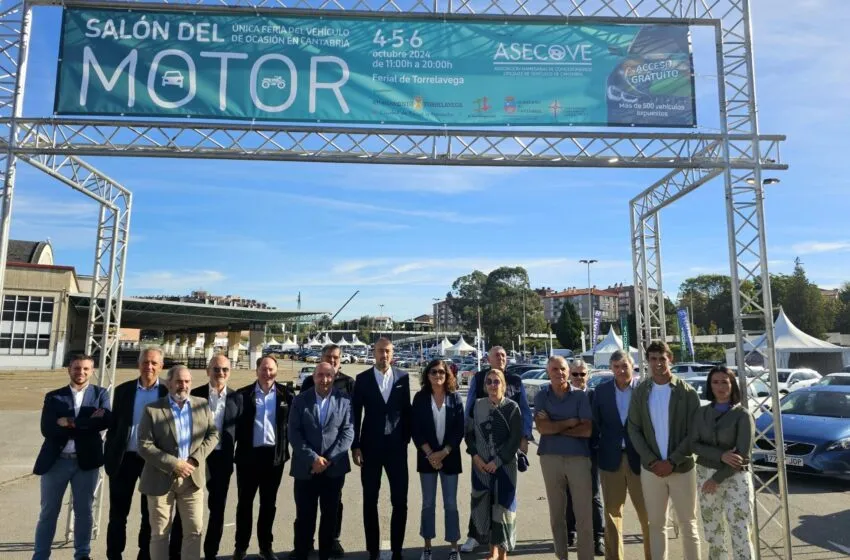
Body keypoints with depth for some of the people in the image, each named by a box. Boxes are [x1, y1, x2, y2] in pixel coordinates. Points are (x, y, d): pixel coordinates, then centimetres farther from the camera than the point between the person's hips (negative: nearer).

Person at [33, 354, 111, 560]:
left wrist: (70, 423, -14)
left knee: (84, 511, 10)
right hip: (55, 461, 0)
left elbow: (105, 420, -14)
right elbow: (47, 429, -10)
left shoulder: (100, 394, 2)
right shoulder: (53, 397, 3)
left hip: (86, 461, 0)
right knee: (48, 512, 11)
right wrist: (86, 424, -16)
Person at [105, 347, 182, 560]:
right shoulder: (123, 390, 3)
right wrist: (108, 456, 1)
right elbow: (113, 425, 6)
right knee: (118, 514, 9)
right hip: (124, 458, 1)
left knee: (150, 515, 11)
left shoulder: (168, 393, -3)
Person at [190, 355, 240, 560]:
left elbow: (239, 429, 2)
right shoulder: (195, 394, -5)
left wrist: (235, 456, -3)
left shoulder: (236, 397, 0)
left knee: (218, 508, 11)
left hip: (222, 458, 1)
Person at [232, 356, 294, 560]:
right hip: (249, 454, -1)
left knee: (269, 503, 13)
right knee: (245, 502, 11)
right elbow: (236, 424, -3)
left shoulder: (285, 394, 0)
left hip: (274, 455, 1)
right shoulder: (243, 394, -3)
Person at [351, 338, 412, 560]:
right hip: (370, 446, 0)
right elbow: (356, 413, -1)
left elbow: (406, 409, 6)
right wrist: (355, 446, -4)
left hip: (396, 446, 1)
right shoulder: (362, 378, -1)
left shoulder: (403, 377, 2)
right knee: (370, 501, 9)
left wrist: (406, 439, 2)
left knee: (400, 501, 3)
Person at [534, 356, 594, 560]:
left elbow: (587, 430, -10)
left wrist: (555, 427, -8)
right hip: (550, 458, 1)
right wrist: (570, 422, -9)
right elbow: (542, 428, -9)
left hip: (578, 457, -1)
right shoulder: (542, 396, 3)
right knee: (556, 512, 12)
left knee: (584, 513, 1)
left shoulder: (580, 396, 0)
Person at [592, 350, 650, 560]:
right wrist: (598, 450, 2)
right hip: (610, 458, 3)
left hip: (639, 458, -2)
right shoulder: (601, 391, 3)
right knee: (612, 512, 11)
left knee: (647, 512, 8)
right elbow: (595, 423, 7)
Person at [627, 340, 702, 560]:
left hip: (682, 468, -2)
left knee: (687, 524, 10)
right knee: (656, 524, 11)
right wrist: (652, 461, -10)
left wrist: (672, 461, -14)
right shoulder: (640, 392, 2)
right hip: (651, 468, 2)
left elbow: (694, 433, -7)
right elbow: (633, 430, 1)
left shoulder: (687, 392, -4)